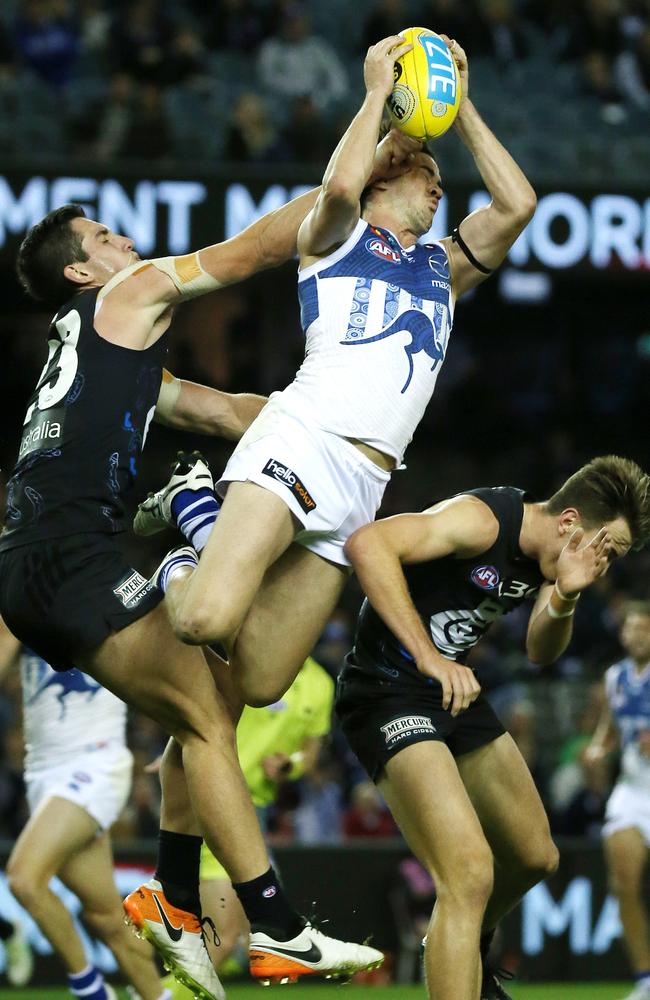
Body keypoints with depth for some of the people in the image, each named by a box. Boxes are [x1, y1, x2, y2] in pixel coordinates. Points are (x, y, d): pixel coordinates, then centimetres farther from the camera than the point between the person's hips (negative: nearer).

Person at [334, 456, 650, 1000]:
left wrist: (564, 597, -18)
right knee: (470, 873, -25)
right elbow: (367, 543, -37)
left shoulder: (542, 550, 3)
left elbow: (540, 651, 4)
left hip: (453, 690, 10)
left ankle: (470, 949, 50)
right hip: (390, 691, -10)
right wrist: (426, 654, -41)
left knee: (535, 857, 22)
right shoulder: (484, 520, -24)